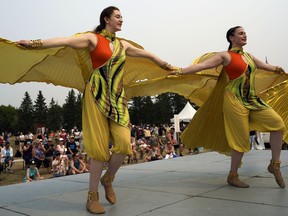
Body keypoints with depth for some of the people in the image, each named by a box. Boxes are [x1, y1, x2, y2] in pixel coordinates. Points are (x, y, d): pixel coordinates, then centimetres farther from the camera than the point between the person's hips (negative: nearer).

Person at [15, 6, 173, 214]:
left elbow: (148, 55, 27)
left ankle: (108, 179, 17)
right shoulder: (93, 38, 2)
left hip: (117, 97, 5)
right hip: (97, 95, -5)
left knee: (124, 142, -11)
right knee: (99, 145, -6)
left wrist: (169, 67, 36)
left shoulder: (123, 44, 18)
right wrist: (34, 43, -19)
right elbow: (66, 41, -9)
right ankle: (93, 196, 8)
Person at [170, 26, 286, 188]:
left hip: (252, 99, 7)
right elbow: (202, 65, -12)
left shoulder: (249, 56, 18)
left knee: (278, 123, -4)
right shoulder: (225, 56, -3)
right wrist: (181, 71, -22)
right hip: (235, 99, -7)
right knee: (242, 139, -5)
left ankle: (275, 164, 10)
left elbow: (266, 66, 33)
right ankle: (233, 176, 14)